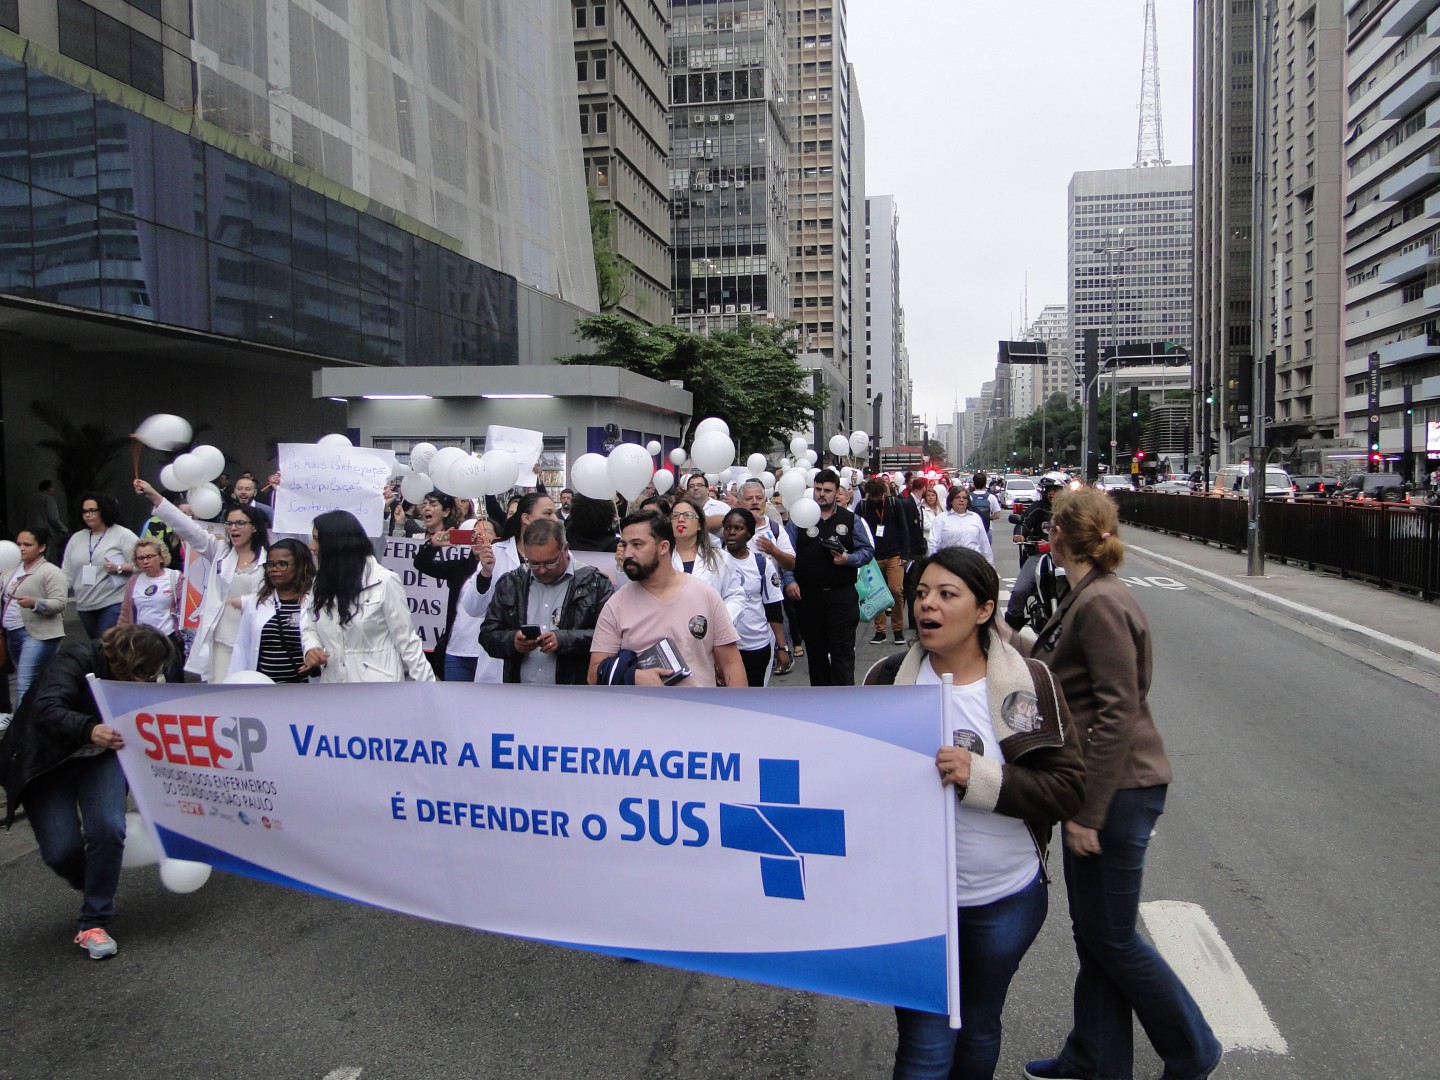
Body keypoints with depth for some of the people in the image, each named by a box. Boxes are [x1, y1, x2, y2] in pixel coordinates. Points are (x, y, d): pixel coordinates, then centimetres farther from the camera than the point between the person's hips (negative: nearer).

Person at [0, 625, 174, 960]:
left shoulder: (141, 682, -10)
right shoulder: (78, 659, -27)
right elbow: (45, 711, -40)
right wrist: (89, 730, -58)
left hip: (100, 759, 3)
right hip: (45, 763, -3)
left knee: (109, 830, -19)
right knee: (61, 850, -11)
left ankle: (94, 923, -4)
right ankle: (92, 887, 25)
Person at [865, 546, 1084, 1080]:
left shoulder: (1030, 682, -8)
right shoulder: (888, 680, -6)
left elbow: (1068, 788, -13)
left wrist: (982, 778, -25)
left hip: (1007, 899, 1)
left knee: (979, 1028, 22)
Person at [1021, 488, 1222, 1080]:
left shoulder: (1101, 603, -21)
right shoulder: (1087, 597, 8)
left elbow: (1119, 714, -24)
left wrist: (1087, 812, -22)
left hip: (1118, 791, -10)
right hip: (1097, 787, 10)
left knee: (1111, 936, 6)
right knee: (1092, 932, 18)